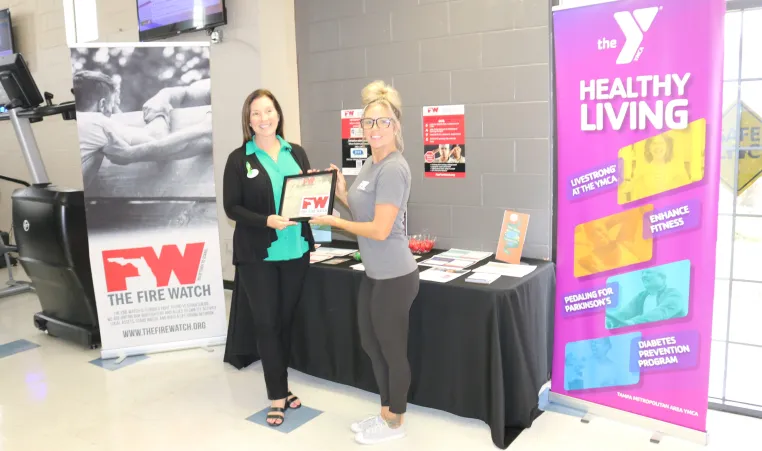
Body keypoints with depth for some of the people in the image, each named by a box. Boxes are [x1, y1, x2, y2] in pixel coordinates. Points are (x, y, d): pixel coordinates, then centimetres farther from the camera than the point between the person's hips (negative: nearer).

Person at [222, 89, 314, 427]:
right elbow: (231, 207, -6)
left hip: (295, 250, 3)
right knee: (266, 323, 3)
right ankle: (278, 395, 16)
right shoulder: (239, 159, -3)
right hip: (258, 255, -3)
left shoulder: (296, 153, 8)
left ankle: (281, 387, 28)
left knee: (287, 320, 12)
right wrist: (266, 220, -20)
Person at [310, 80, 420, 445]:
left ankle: (395, 423, 28)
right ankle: (385, 414, 39)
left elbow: (380, 229, -24)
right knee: (370, 344, 20)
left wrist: (333, 221, -13)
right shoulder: (370, 164, 10)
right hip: (374, 274, 10)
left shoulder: (393, 169, -21)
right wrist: (342, 193, 4)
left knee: (392, 350, 7)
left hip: (394, 277, -10)